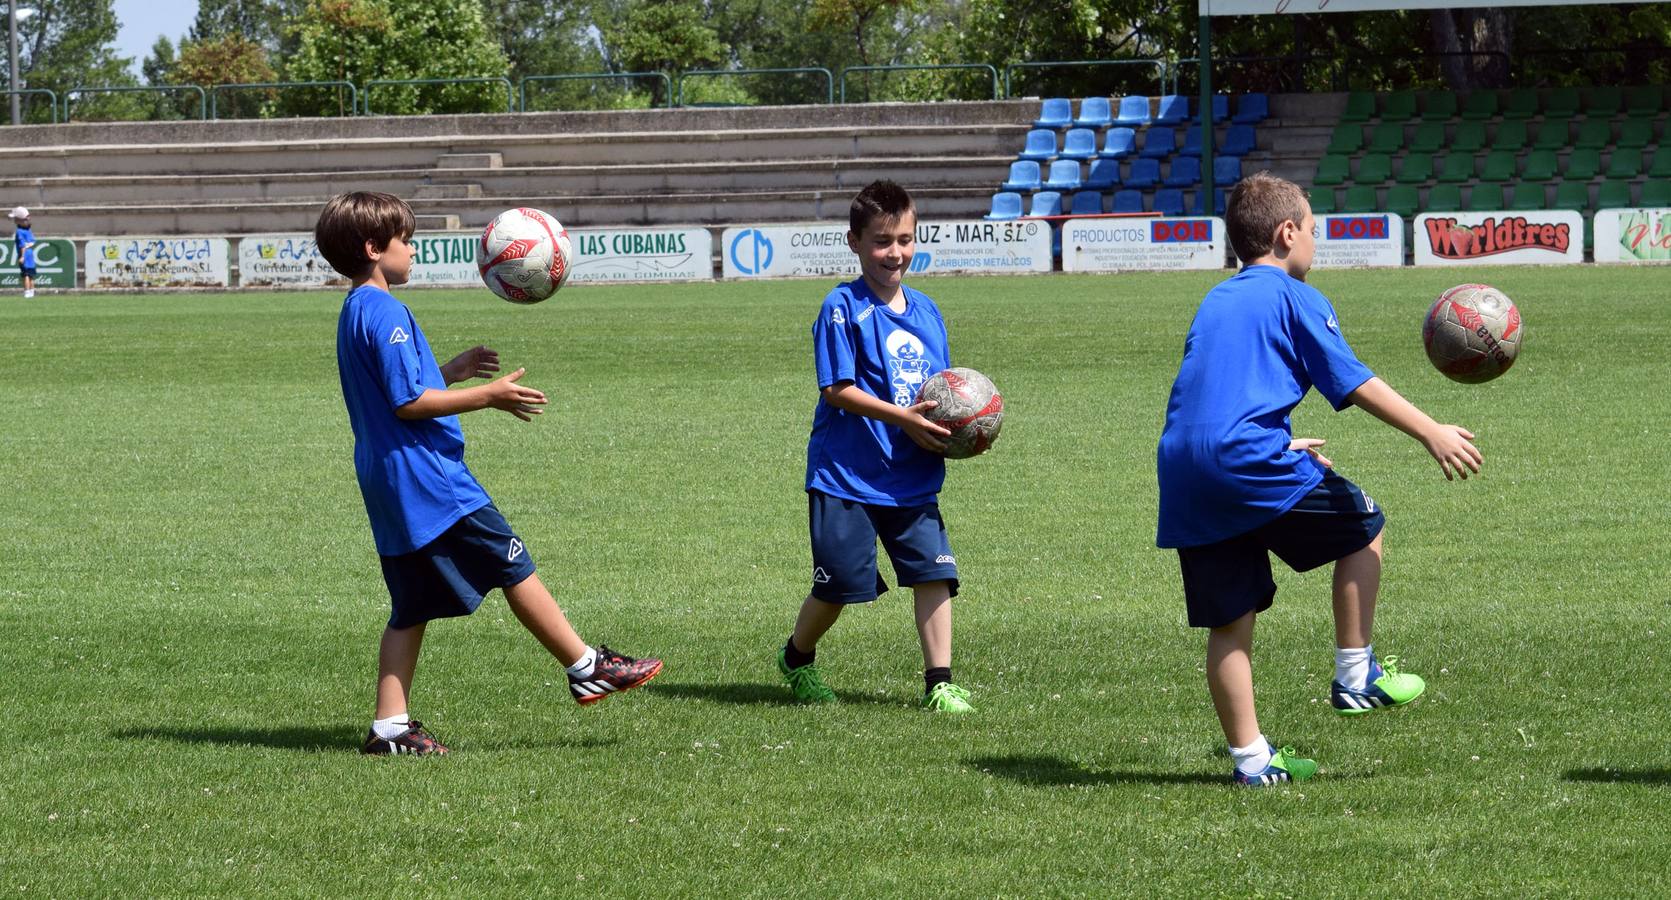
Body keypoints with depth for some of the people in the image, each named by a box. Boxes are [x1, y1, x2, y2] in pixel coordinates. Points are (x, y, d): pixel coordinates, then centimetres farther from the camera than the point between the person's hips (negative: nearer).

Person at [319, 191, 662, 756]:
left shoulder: (355, 313, 16)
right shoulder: (385, 314, -15)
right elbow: (408, 403, -20)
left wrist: (451, 372, 22)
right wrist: (487, 396, -15)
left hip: (388, 487, 10)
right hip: (428, 479, -10)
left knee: (412, 607, 9)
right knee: (514, 566, -1)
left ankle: (390, 726, 5)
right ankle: (587, 670, 6)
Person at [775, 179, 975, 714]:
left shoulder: (925, 310, 11)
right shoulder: (843, 308, -9)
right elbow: (837, 389, -15)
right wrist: (904, 418, -21)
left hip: (913, 479, 5)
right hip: (847, 475, -5)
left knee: (934, 570, -7)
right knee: (839, 584, 1)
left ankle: (939, 683, -3)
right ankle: (796, 659, 28)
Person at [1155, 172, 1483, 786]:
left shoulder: (1215, 303, 25)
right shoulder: (1295, 299, 3)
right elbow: (1354, 383, -3)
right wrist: (1432, 433, -1)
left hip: (1181, 469, 7)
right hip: (1248, 457, -7)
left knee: (1229, 621, 9)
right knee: (1362, 526, 10)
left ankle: (1249, 756, 10)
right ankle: (1355, 676, 10)